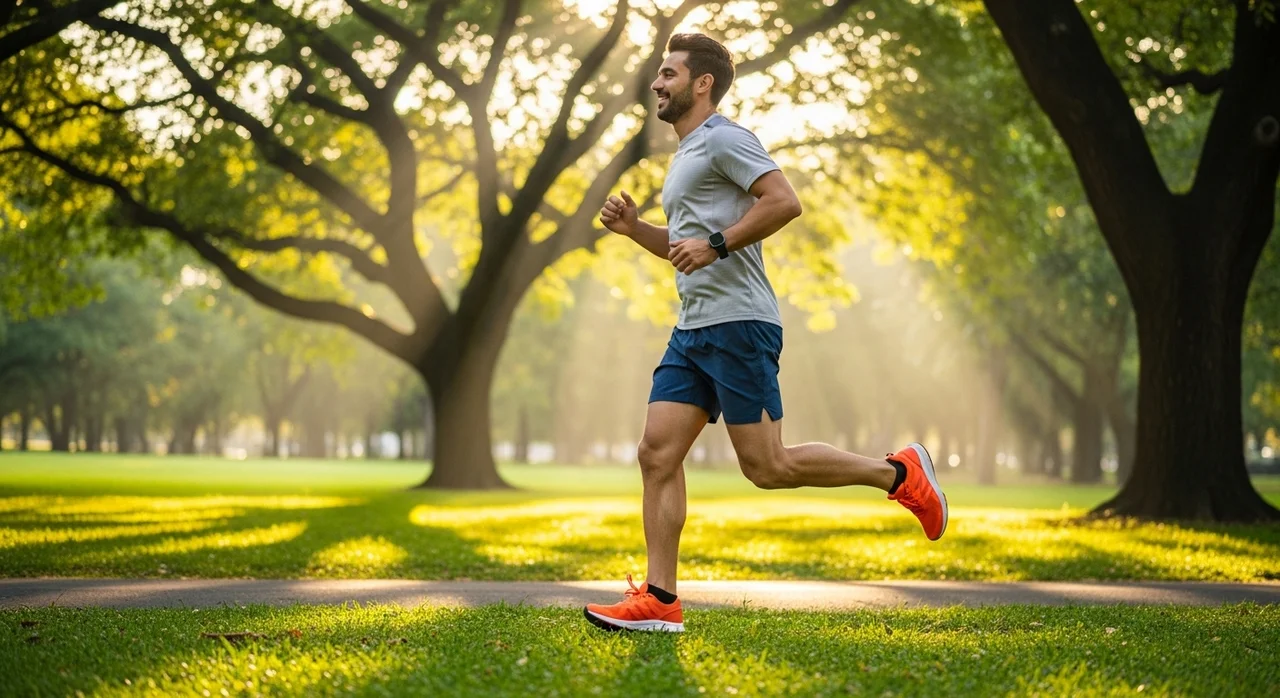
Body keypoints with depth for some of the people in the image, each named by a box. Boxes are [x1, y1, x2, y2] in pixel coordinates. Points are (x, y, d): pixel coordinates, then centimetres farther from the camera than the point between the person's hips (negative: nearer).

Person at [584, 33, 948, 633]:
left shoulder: (723, 139, -6)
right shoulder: (685, 155, 24)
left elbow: (784, 202, -19)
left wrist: (717, 245, -21)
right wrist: (634, 228, 18)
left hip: (738, 324, -10)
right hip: (692, 330, 10)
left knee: (766, 465, -8)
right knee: (657, 453, 0)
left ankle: (898, 473, 8)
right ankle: (658, 600, 0)